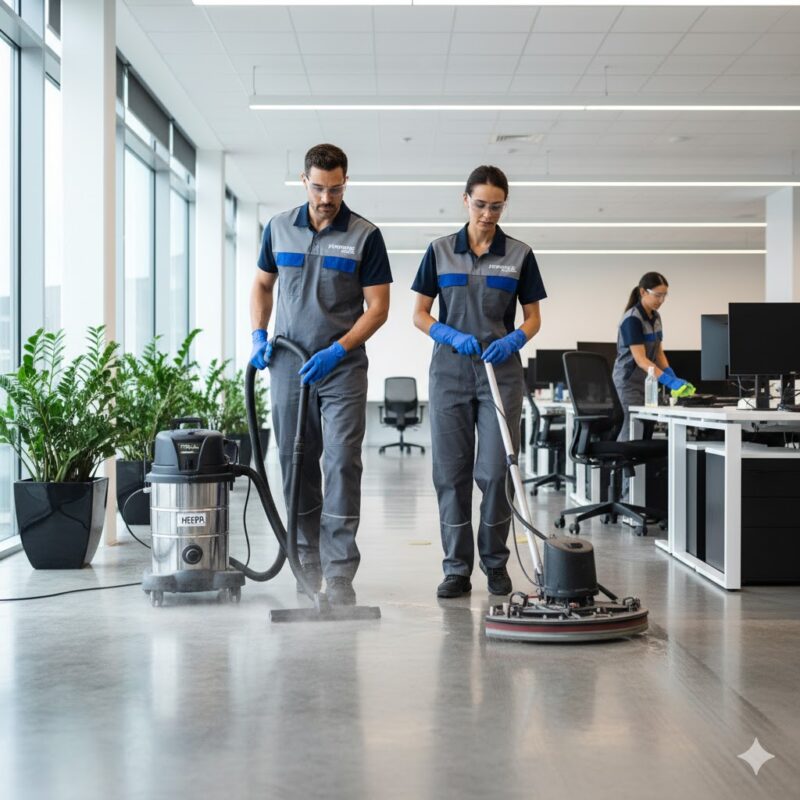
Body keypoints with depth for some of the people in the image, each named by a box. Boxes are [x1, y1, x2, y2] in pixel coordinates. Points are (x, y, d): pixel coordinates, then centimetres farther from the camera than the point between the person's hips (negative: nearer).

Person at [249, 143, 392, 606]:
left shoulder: (365, 236, -5)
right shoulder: (280, 228, 6)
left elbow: (378, 307, -6)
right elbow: (262, 284, 18)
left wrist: (338, 349, -17)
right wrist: (259, 334, 2)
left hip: (342, 367, -3)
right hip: (288, 365, 3)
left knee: (342, 465, -9)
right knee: (297, 465, 8)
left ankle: (340, 572, -6)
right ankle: (307, 562, 20)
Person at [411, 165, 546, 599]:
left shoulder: (519, 254, 3)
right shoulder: (440, 251, 4)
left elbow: (533, 318, 6)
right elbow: (420, 314, 4)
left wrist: (513, 340, -14)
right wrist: (454, 337, -13)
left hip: (501, 370, 0)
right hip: (450, 369, 1)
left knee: (497, 470, -4)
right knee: (451, 471, 0)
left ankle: (496, 562, 15)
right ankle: (457, 569, 7)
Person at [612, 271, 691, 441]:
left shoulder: (655, 317, 8)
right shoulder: (632, 319, -19)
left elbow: (658, 352, 13)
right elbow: (640, 359, -25)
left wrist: (674, 378, -2)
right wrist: (669, 381, -33)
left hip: (646, 381, 9)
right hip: (630, 381, -9)